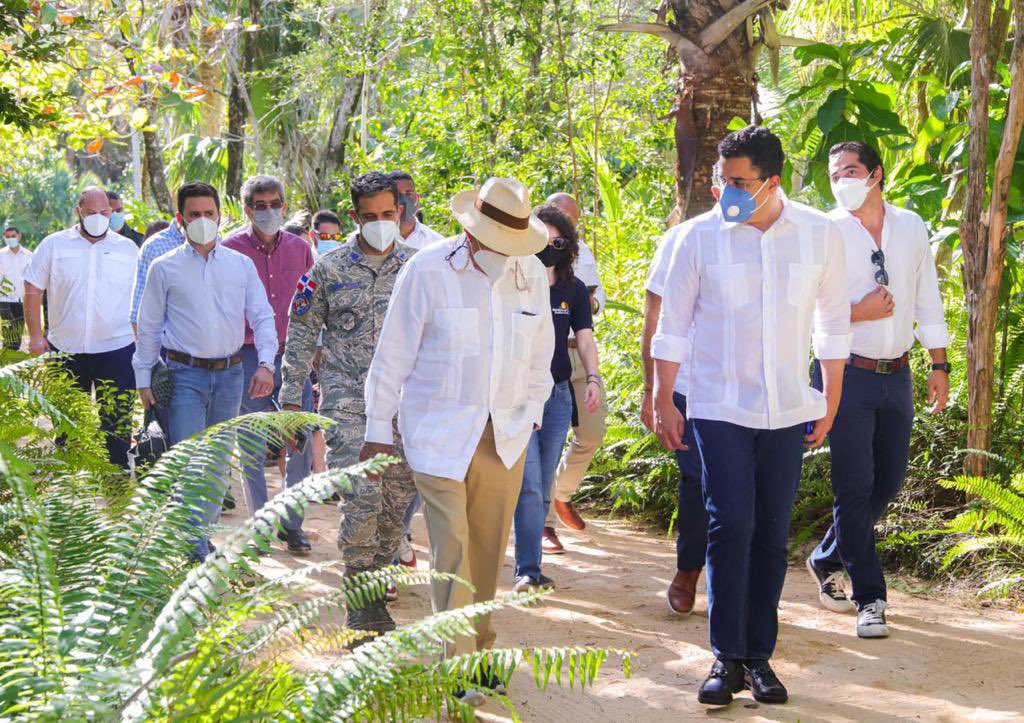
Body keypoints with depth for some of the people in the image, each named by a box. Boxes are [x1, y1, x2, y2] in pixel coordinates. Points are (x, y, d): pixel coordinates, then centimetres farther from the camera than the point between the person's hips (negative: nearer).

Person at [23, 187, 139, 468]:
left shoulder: (127, 249, 7)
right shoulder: (54, 245, 4)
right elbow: (33, 290, 5)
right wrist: (35, 335, -1)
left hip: (116, 348, -1)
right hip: (65, 350, 1)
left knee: (117, 422, -4)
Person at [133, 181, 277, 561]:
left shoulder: (242, 265, 7)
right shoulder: (165, 268, 2)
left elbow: (262, 317, 6)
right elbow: (149, 327, 5)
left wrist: (265, 363, -9)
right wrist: (144, 379, 2)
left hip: (230, 373, 3)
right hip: (185, 373, -3)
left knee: (219, 462, 10)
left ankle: (202, 531, 23)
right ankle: (192, 544, -6)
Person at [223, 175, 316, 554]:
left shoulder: (300, 248, 8)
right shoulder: (231, 248, -2)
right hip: (249, 358, -3)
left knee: (302, 447, 3)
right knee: (253, 449, 5)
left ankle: (292, 524, 16)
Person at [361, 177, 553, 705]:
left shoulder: (531, 274, 7)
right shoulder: (429, 270, -7)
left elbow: (540, 356, 18)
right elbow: (393, 355, -2)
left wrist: (532, 414, 13)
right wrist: (379, 429, 0)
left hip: (504, 436, 4)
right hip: (440, 433, -4)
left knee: (489, 546, 7)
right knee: (452, 546, -10)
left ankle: (479, 645, 23)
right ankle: (459, 667, -7)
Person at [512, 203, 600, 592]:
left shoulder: (574, 289, 8)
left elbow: (585, 338, 2)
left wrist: (593, 377, -15)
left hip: (558, 395, 4)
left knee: (542, 488, 10)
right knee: (528, 485, -13)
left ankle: (528, 564, 20)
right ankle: (528, 570, -11)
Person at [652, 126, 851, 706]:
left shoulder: (820, 235, -1)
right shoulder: (701, 236, -5)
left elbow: (833, 322, 9)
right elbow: (673, 325, 3)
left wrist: (831, 402, 10)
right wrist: (664, 403, 3)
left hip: (788, 412, 2)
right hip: (720, 408, -2)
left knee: (772, 534, 5)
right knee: (731, 527, -9)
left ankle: (760, 656, 15)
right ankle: (728, 658, -1)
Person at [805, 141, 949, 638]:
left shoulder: (911, 228, 7)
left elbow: (927, 298, 13)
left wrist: (939, 364, 10)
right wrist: (857, 312, -16)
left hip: (897, 374, 5)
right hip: (846, 373, -5)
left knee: (888, 482, 13)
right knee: (855, 488, -4)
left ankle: (827, 561, 33)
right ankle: (870, 599, 2)